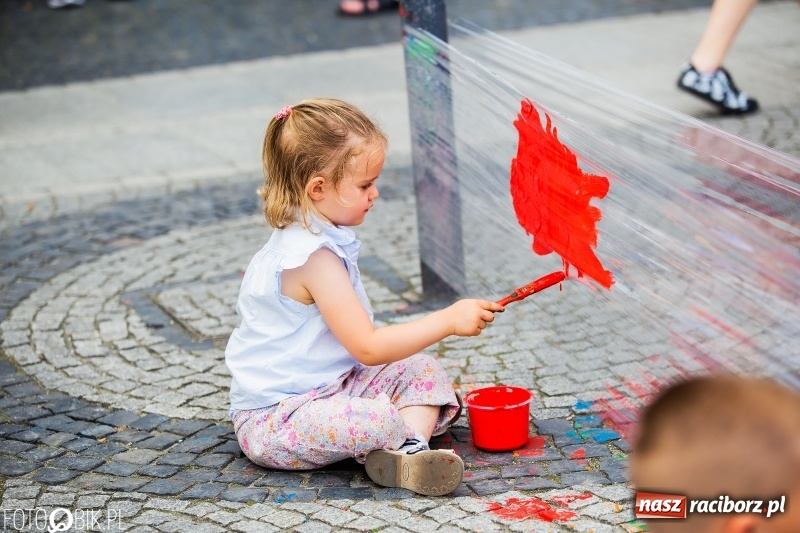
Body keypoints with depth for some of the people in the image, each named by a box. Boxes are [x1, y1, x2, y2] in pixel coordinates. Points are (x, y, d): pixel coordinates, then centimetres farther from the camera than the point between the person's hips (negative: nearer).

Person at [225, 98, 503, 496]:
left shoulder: (303, 239, 9)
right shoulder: (316, 258, -24)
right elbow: (367, 347, -24)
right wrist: (448, 320, -19)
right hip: (273, 418, -11)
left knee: (423, 370, 1)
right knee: (377, 419, -38)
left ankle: (406, 453, -23)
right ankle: (413, 436, -8)